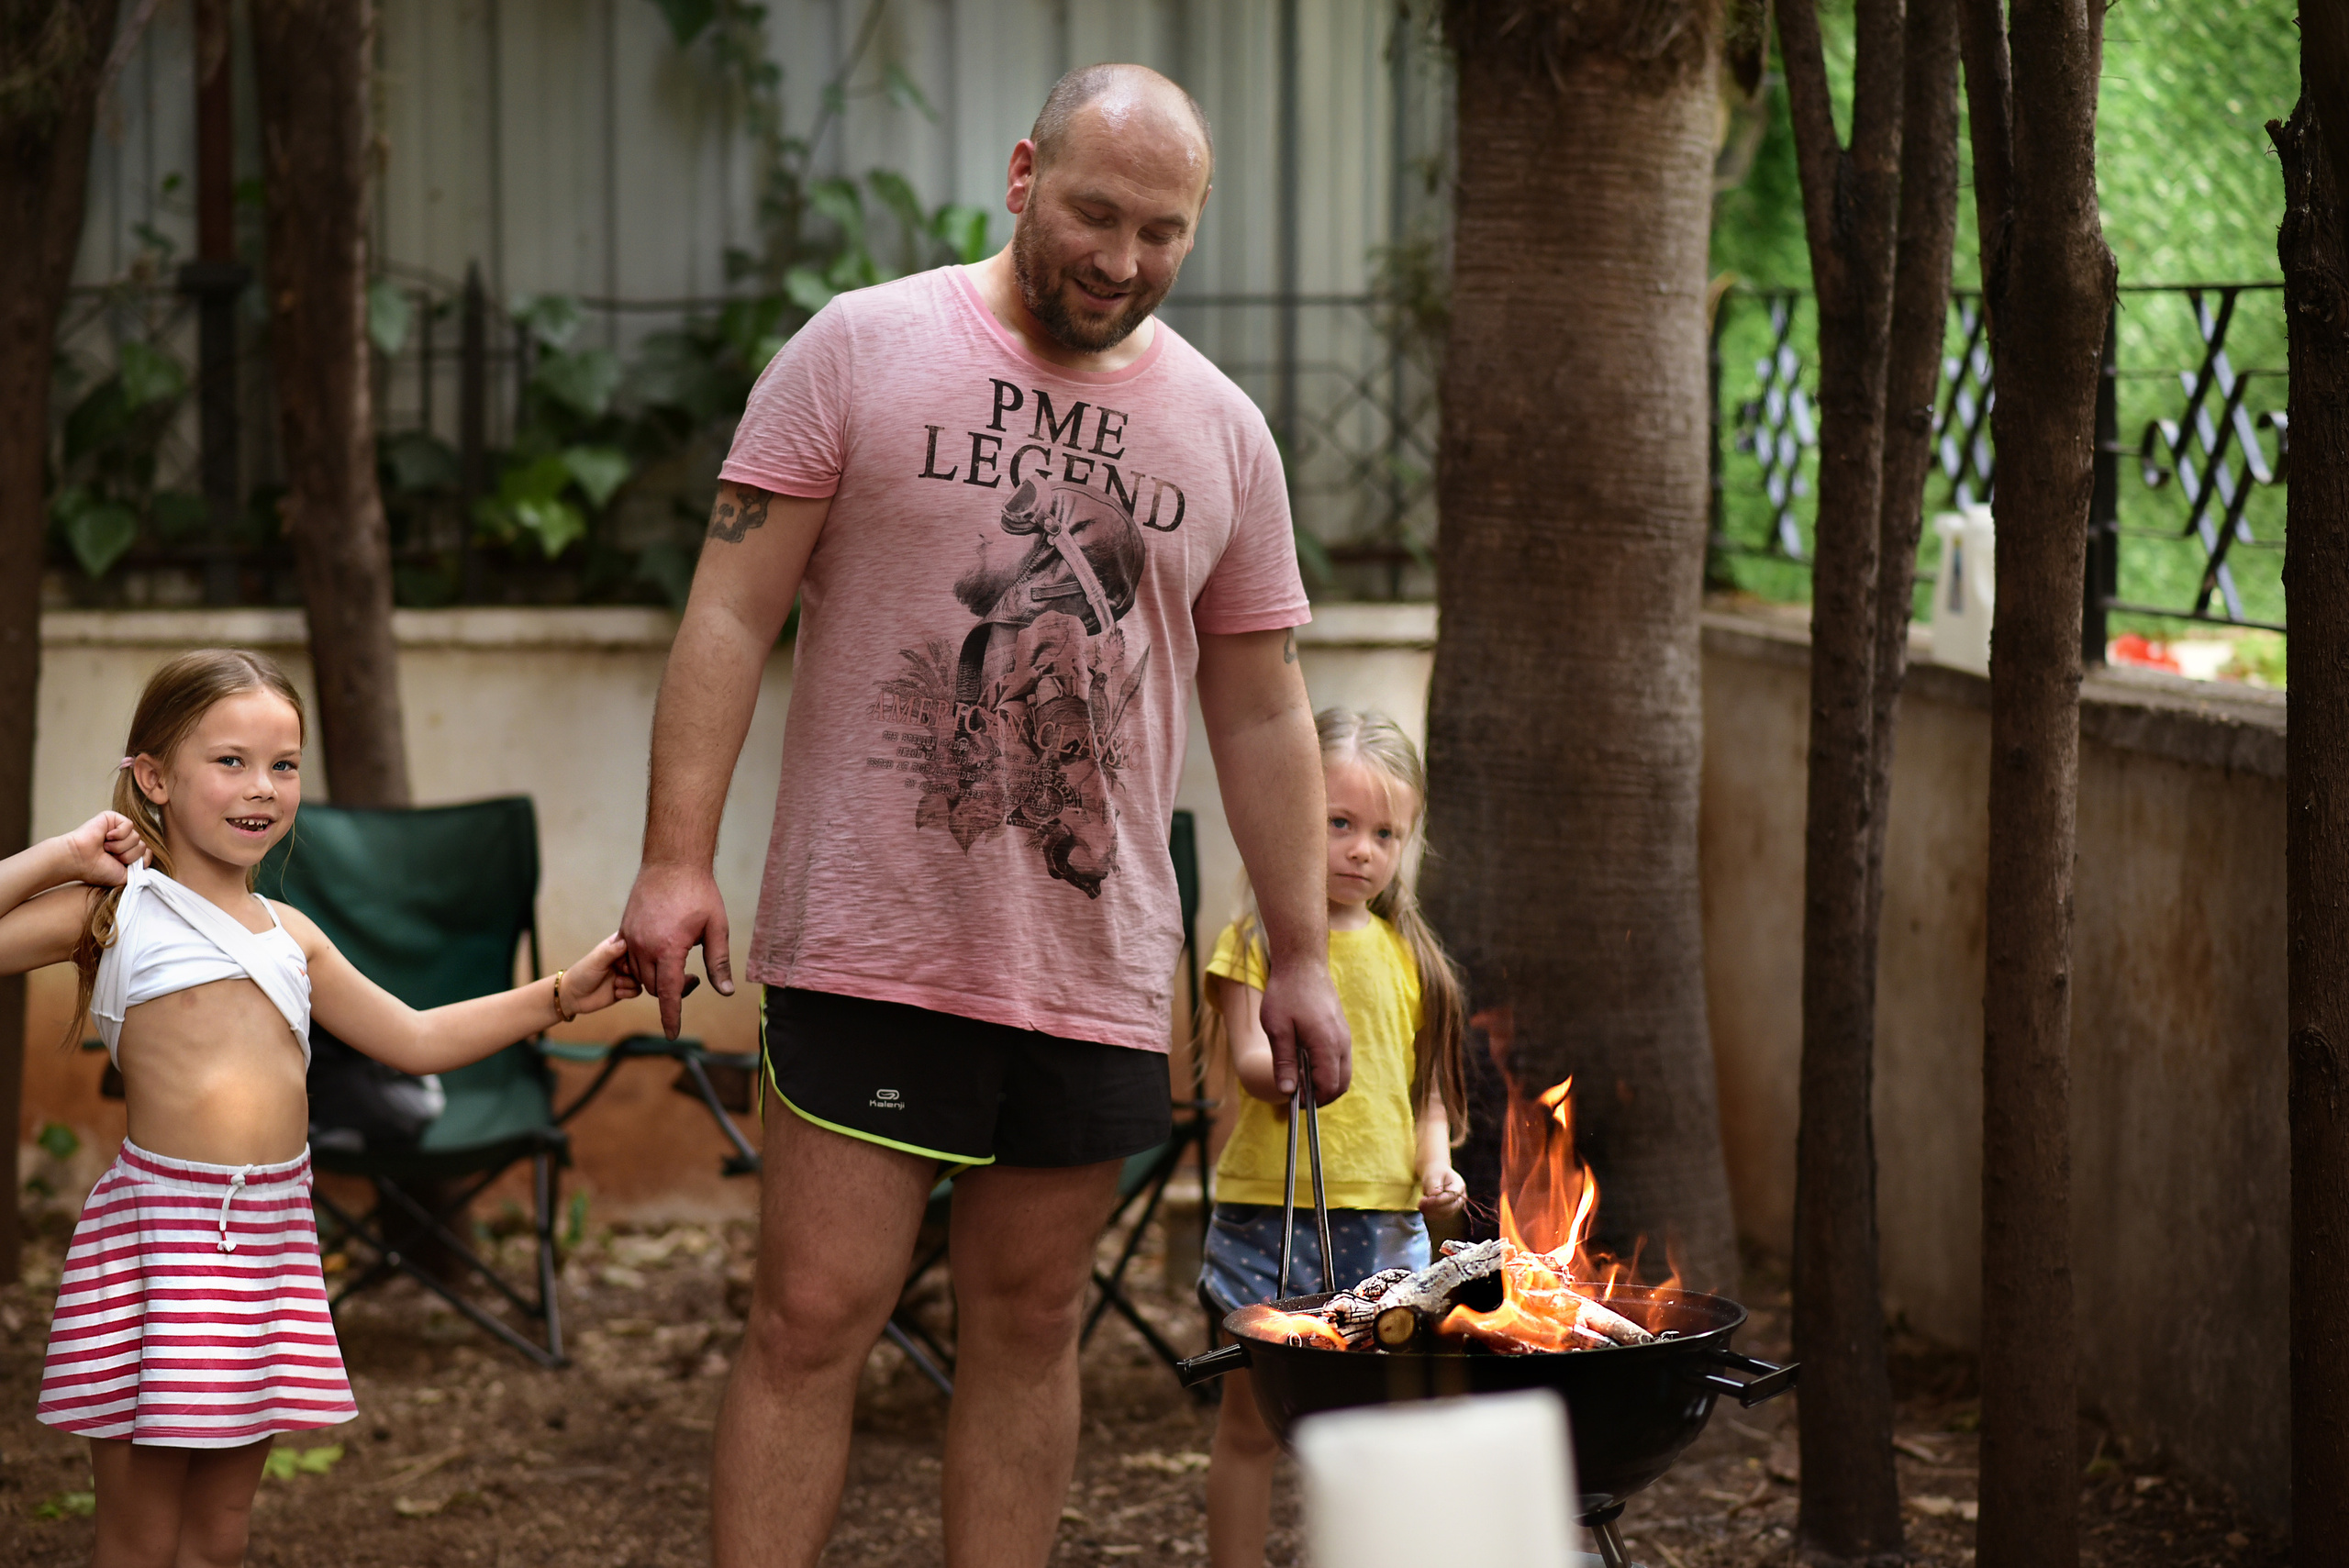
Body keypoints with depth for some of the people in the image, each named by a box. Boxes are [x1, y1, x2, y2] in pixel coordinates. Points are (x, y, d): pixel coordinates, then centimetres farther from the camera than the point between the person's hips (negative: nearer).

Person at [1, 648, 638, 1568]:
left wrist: (561, 995, 19)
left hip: (272, 1234, 5)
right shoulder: (114, 912, 0)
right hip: (160, 1226, -5)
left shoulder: (289, 935, 16)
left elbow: (414, 1040, 24)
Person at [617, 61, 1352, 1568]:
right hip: (869, 949, -3)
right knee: (812, 1320, -6)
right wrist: (677, 857, -12)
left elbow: (1261, 714, 15)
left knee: (1031, 1328, 9)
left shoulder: (1224, 434, 11)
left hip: (1095, 973, 4)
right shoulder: (862, 348, 0)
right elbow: (733, 612, -3)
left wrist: (1302, 954, 12)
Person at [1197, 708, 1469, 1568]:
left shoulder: (1404, 951, 13)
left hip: (1385, 1213, 4)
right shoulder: (1255, 940, 0)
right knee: (1251, 1421, 2)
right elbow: (1247, 1054, -10)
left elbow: (1424, 1079, 16)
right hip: (1269, 1210, -4)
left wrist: (1435, 1162, 0)